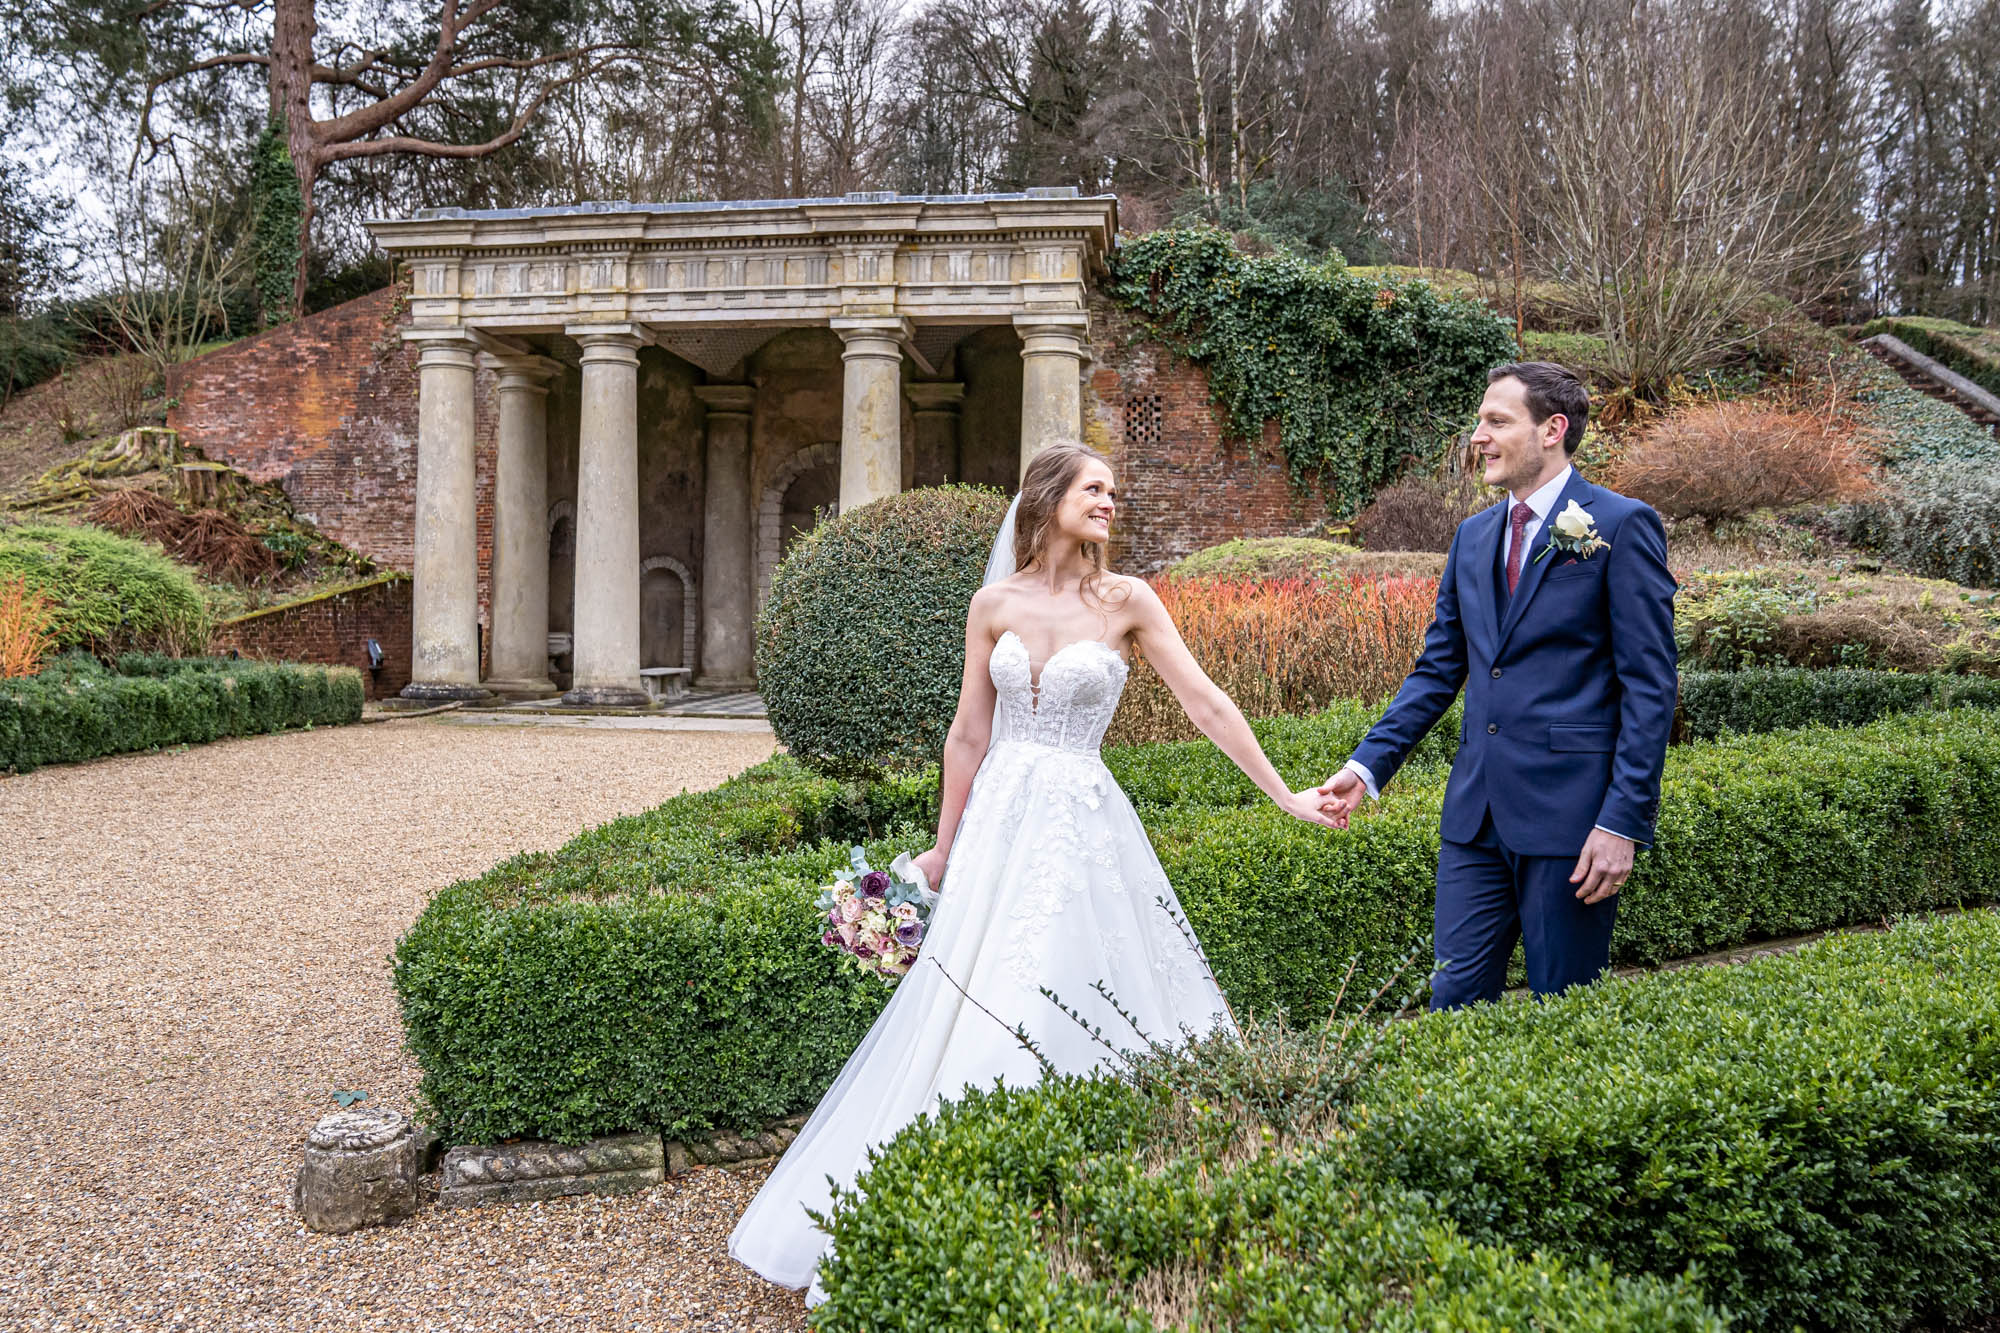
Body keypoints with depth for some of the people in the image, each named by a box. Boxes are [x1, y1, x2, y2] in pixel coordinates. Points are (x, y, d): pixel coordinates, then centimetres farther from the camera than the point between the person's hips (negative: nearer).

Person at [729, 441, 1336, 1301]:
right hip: (999, 822, 2)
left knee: (1059, 1016, -1)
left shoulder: (1126, 601, -1)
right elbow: (969, 734, 8)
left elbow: (1206, 703, -2)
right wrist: (943, 850, 10)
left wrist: (1285, 796, -4)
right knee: (964, 1015, 5)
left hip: (1082, 827, -2)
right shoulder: (994, 605, 4)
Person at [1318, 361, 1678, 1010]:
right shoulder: (1472, 536, 13)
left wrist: (1624, 820, -15)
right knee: (1454, 1000, 8)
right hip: (1478, 811, 6)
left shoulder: (1622, 526, -6)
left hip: (1570, 811, -6)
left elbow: (1651, 684, -9)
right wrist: (1368, 764, 6)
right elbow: (1438, 669, 17)